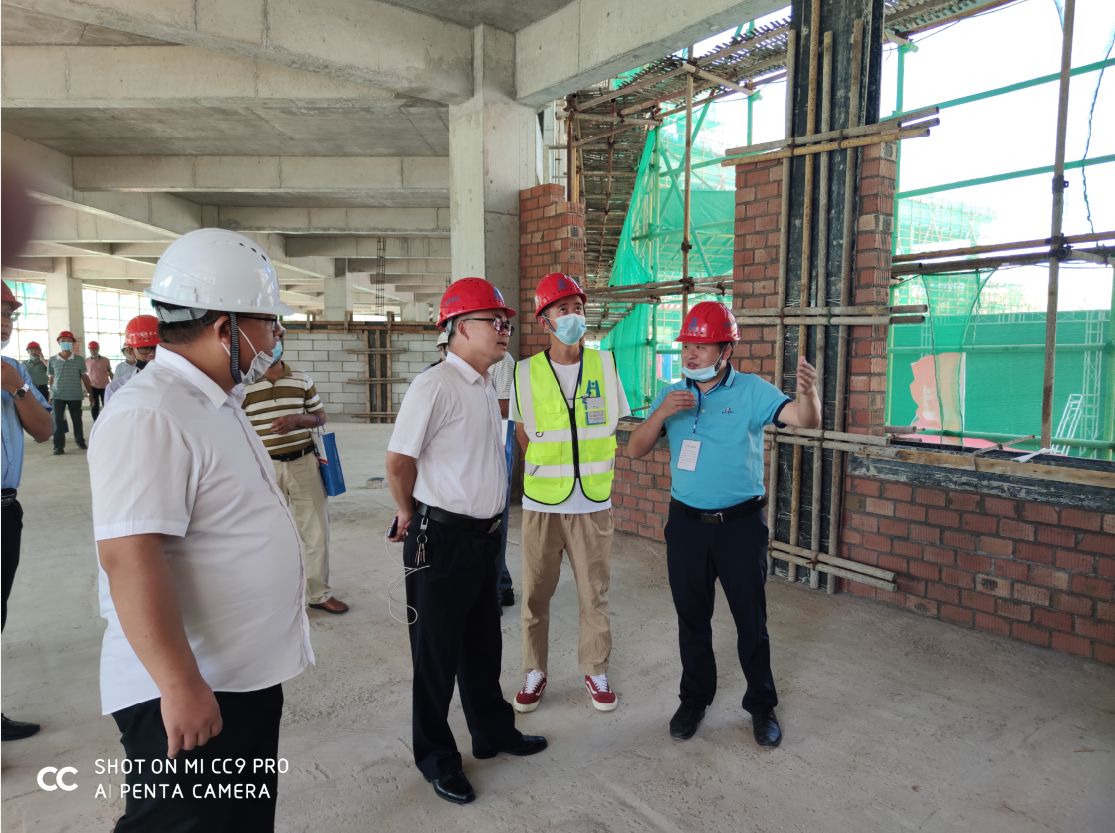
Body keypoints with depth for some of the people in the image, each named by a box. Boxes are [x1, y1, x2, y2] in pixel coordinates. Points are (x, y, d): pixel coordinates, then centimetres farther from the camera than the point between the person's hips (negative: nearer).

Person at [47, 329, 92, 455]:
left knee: (77, 420, 12)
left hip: (75, 395, 0)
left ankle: (80, 440, 29)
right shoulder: (53, 360, 2)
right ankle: (58, 446, 0)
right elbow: (51, 379, 7)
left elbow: (85, 377, 4)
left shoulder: (79, 360, 0)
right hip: (58, 396, 0)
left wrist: (90, 394, 4)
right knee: (58, 420, -4)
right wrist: (50, 395, 7)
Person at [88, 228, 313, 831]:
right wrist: (180, 685, -26)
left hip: (253, 676, 10)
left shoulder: (218, 405, 10)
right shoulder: (147, 417, -22)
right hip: (189, 693, -9)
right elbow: (129, 557, -28)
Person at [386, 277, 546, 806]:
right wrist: (409, 515, -1)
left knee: (483, 643, 22)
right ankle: (436, 757, 28)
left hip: (484, 535, 8)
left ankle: (492, 732, 41)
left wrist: (486, 519, 16)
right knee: (437, 652, 10)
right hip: (442, 538, -8)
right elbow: (398, 462, -16)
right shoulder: (434, 386, -19)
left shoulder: (486, 387, 8)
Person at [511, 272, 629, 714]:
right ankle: (534, 672, 28)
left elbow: (614, 426, 10)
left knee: (595, 593, 10)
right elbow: (523, 434, 8)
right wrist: (543, 472, 1)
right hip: (541, 503, 0)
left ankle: (596, 671, 29)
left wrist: (598, 469, 4)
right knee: (535, 594, 10)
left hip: (593, 502, 0)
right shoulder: (527, 371, -2)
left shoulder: (604, 364, 1)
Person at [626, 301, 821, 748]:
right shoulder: (672, 395, 3)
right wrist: (661, 414, -18)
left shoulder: (751, 391, -7)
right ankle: (695, 698, 34)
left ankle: (761, 704, 29)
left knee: (751, 620, 10)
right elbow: (635, 450, -1)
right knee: (692, 619, 15)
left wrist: (808, 392, -43)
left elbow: (806, 420, -20)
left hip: (741, 525, -3)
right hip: (686, 523, 3)